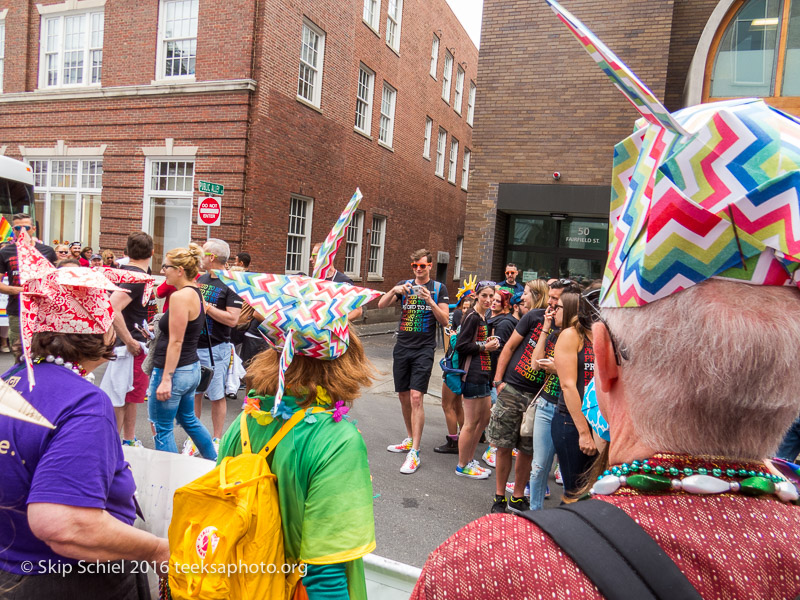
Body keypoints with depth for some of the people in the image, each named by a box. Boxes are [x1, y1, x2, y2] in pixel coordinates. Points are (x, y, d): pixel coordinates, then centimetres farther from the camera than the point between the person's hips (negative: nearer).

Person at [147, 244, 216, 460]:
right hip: (192, 368, 10)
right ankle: (215, 461, 37)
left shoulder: (180, 297, -19)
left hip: (174, 370, -10)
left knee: (162, 428, 4)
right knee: (188, 418, 26)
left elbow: (175, 342, -21)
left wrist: (166, 379, -20)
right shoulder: (196, 293, 9)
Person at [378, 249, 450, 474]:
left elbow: (445, 321, -4)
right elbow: (381, 305, 0)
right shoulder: (404, 285, 9)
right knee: (403, 396, 12)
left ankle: (414, 452, -9)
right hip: (402, 347, 4)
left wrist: (430, 301, -18)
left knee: (416, 398, -13)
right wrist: (394, 290, -18)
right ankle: (410, 439, 31)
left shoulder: (438, 288, 1)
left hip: (424, 350, -4)